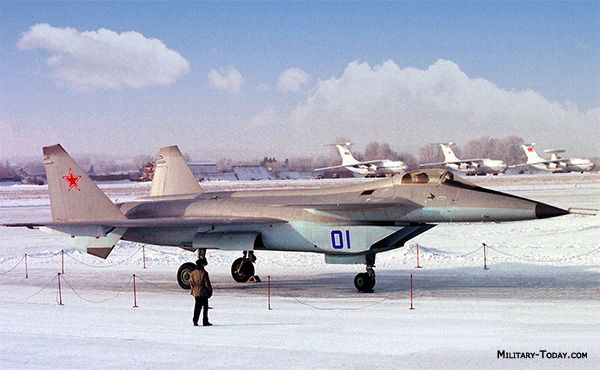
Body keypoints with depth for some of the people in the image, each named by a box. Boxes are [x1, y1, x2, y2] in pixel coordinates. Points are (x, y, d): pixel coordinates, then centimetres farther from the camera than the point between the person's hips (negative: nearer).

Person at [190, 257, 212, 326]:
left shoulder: (193, 273, 4)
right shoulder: (204, 273, -15)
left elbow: (191, 283, 10)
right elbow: (207, 283, -12)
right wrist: (210, 290, 0)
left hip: (196, 293, 6)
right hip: (203, 293, -6)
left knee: (197, 307, 12)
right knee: (205, 307, 3)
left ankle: (195, 321, 9)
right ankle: (205, 321, 4)